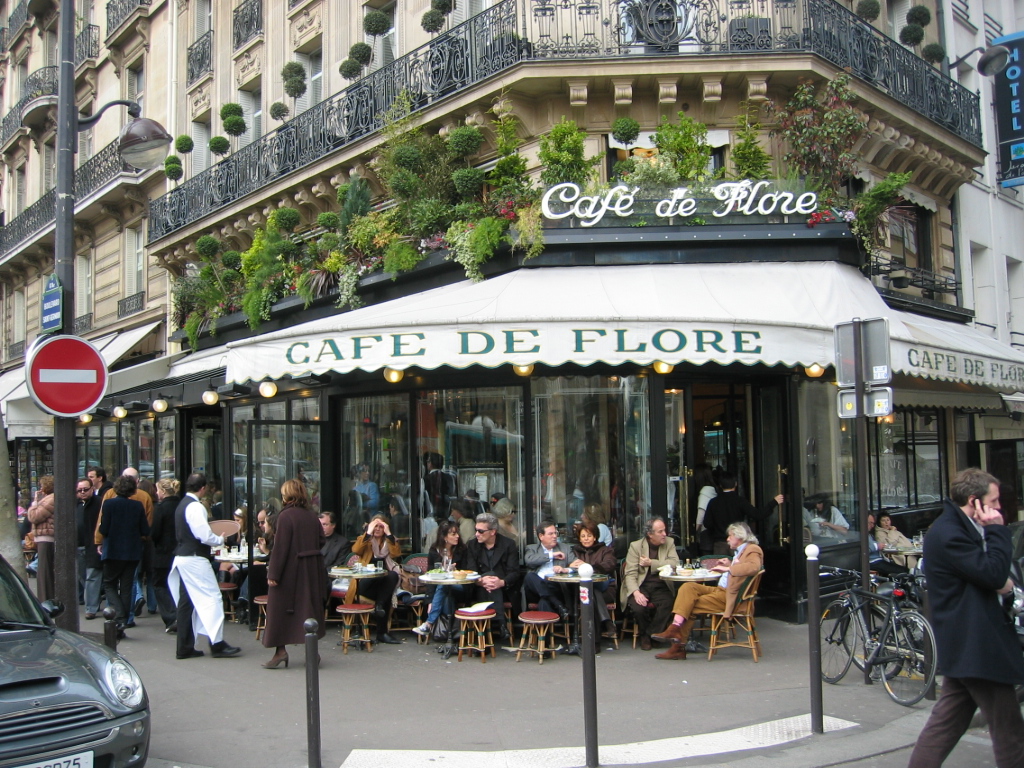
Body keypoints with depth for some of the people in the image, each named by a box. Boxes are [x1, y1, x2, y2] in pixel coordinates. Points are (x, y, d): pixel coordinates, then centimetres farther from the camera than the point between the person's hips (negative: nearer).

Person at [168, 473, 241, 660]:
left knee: (186, 602, 11)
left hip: (181, 558, 10)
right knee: (211, 597, -6)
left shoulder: (182, 505, 13)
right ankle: (217, 644, -6)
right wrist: (221, 539, -3)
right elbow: (205, 536, -20)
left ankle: (185, 647, 16)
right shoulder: (196, 507, -16)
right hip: (195, 560, -10)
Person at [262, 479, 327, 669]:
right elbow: (321, 541, 10)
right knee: (309, 609, 12)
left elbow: (280, 547, -16)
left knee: (280, 609, 6)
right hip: (311, 571, 6)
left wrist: (273, 573, -14)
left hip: (290, 571, -6)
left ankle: (280, 650, 4)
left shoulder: (286, 516, -14)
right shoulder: (312, 516, 5)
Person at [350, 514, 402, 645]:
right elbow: (355, 550, -9)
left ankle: (379, 605, -28)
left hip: (385, 582, 2)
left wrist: (389, 534, -8)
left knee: (393, 575, -35)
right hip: (367, 581, -2)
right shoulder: (365, 539, 16)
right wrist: (368, 533, -11)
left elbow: (396, 553, -5)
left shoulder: (390, 540, 19)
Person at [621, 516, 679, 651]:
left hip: (661, 587, 2)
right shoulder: (636, 546, 0)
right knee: (638, 607, -31)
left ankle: (651, 634, -6)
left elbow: (675, 563, -8)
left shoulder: (668, 544, 8)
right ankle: (644, 635, 2)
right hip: (640, 586, -2)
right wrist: (636, 592, -24)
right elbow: (630, 573, -7)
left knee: (667, 604, -30)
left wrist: (651, 563, -15)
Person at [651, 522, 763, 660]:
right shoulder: (740, 551, 24)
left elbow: (754, 567, -28)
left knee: (689, 605, -16)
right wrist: (729, 565, 15)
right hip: (721, 590, 9)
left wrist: (728, 568, -26)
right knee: (688, 587, -10)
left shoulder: (752, 550, -7)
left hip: (728, 596, -9)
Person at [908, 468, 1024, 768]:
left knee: (946, 722, 13)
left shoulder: (959, 529, 14)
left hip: (962, 646, 10)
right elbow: (993, 572, -24)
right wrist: (997, 529, -15)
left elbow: (995, 578, 21)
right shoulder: (948, 534, -19)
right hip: (975, 647, -10)